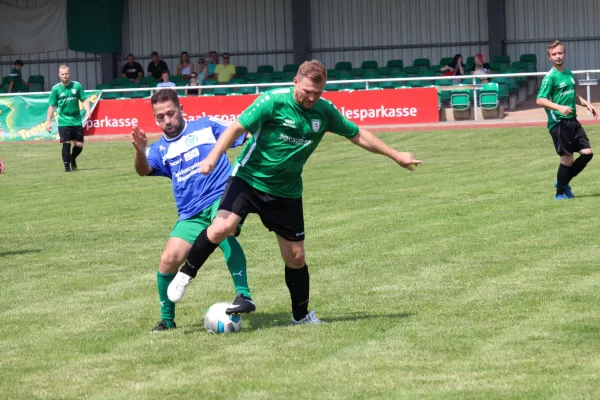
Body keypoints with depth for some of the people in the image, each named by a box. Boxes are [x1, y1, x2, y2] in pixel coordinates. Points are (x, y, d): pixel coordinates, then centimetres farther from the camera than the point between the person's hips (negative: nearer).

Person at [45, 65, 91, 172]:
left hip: (77, 120, 2)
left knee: (79, 145, 3)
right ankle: (67, 166, 2)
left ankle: (73, 159, 33)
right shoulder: (56, 89, -1)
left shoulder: (77, 86, 1)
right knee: (66, 144, -10)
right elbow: (52, 106, 2)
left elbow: (84, 99, 3)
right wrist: (48, 121, -2)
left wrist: (88, 111, -15)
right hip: (64, 122, -2)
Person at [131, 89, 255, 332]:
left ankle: (244, 295, -36)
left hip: (222, 196, -3)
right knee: (168, 261, -11)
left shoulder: (206, 126, 8)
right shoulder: (160, 149, 12)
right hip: (191, 215, 4)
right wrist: (140, 151, -32)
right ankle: (167, 320, 13)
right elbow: (144, 170, -9)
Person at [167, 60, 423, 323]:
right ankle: (186, 274, -4)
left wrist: (395, 155, 13)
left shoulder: (325, 111, -2)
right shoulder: (273, 101, -16)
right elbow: (237, 127, -16)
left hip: (286, 192, 4)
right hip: (249, 179, -4)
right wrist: (212, 158, -28)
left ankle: (301, 315, 27)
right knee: (223, 227, -27)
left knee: (296, 257, 6)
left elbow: (357, 135, 11)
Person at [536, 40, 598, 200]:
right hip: (558, 122, -7)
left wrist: (587, 104, 15)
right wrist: (559, 107, -29)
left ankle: (563, 182, 20)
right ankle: (560, 193, 12)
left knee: (587, 153, 3)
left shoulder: (569, 74, 12)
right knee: (567, 159, -5)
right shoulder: (550, 77, -11)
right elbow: (540, 100, -18)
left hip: (572, 121, 8)